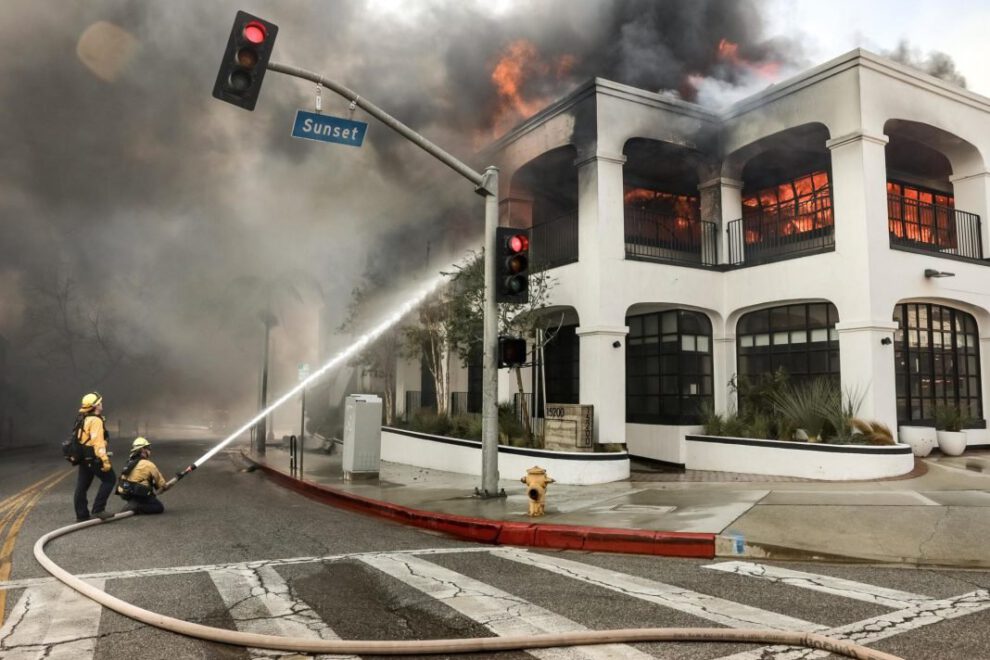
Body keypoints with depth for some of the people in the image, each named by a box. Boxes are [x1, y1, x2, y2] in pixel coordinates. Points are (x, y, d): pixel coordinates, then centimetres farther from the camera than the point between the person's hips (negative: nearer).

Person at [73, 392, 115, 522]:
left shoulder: (83, 419, 15)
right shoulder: (95, 420, -17)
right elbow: (98, 442, -24)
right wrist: (105, 460, -25)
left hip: (83, 457, 10)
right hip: (93, 458, -10)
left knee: (82, 486, 11)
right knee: (109, 479, -3)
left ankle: (81, 515, 17)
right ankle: (98, 509, -5)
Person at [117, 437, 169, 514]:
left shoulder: (130, 463, 13)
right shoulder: (148, 464, -9)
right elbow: (160, 481, 0)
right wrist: (165, 487, 23)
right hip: (138, 494, -8)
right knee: (160, 507, 3)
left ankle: (132, 504, 2)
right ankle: (136, 507, -15)